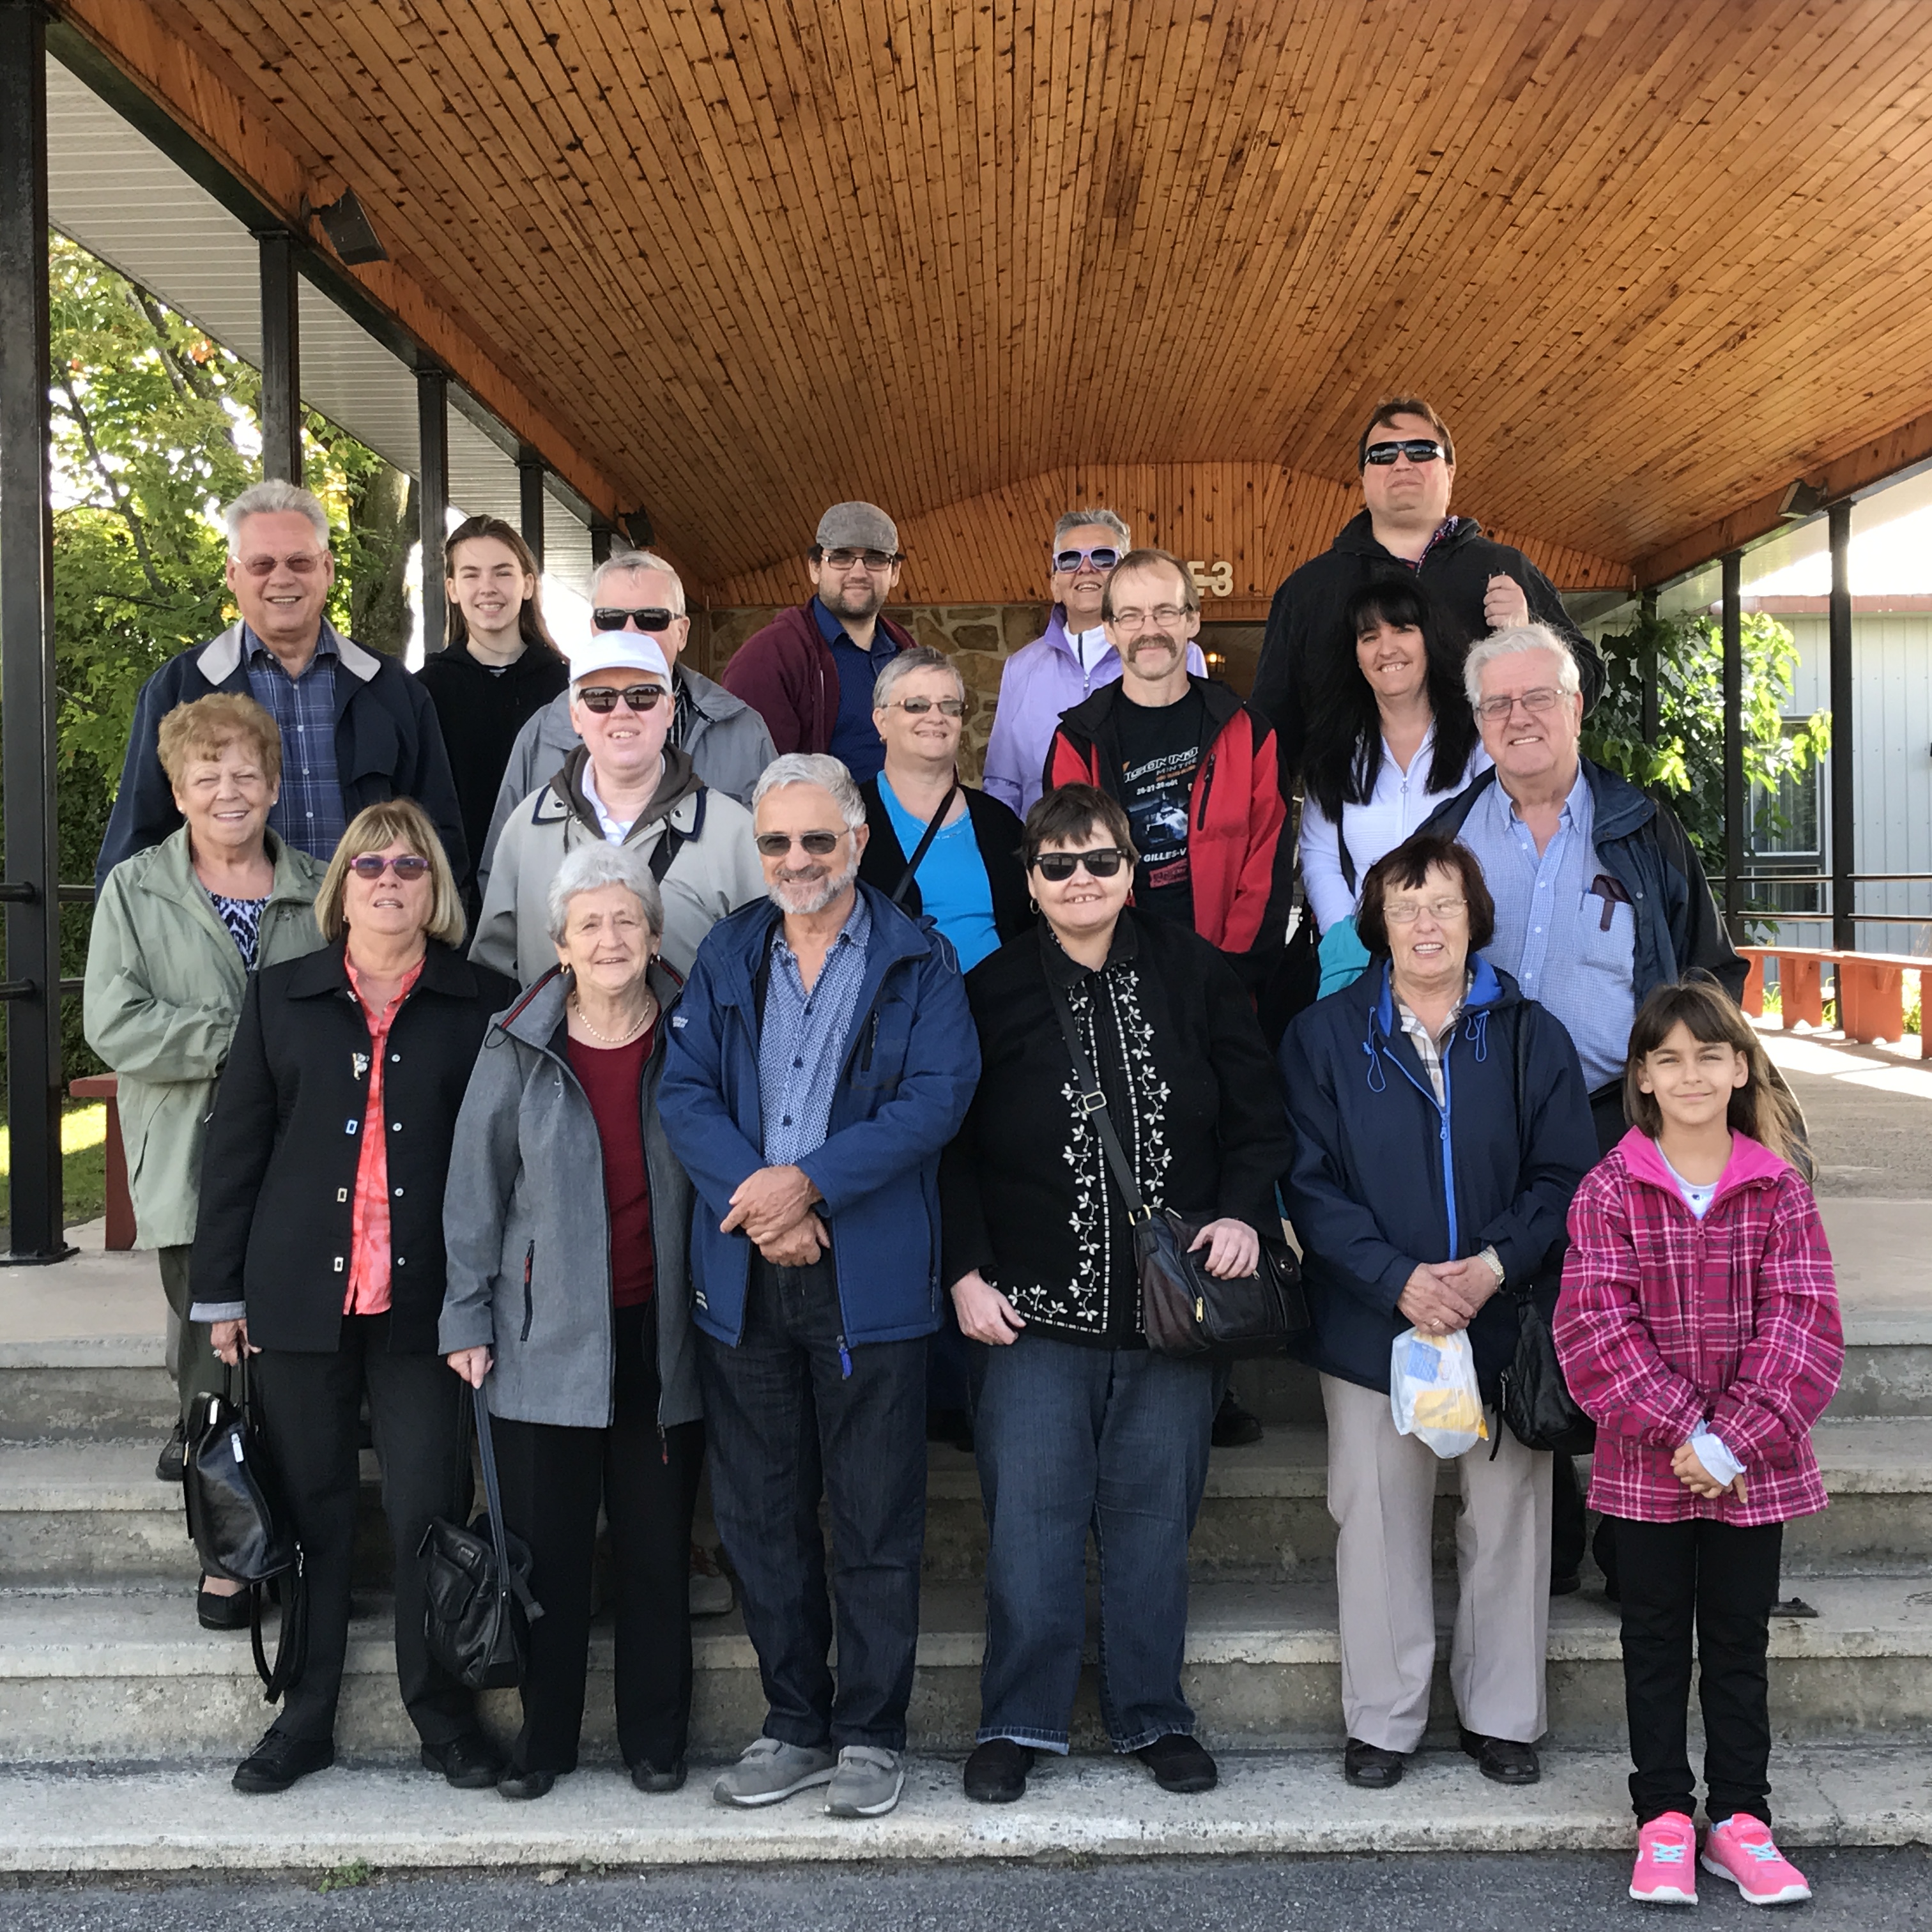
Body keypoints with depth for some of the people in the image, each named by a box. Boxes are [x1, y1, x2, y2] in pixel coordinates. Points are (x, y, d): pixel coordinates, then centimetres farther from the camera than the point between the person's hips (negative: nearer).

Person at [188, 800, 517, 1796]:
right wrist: (220, 1290, 5)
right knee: (310, 1510, 9)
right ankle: (305, 1716, 22)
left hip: (427, 1301, -2)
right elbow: (234, 1145, 9)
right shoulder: (281, 996, 10)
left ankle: (442, 1712, 15)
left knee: (429, 1511, -1)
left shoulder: (485, 1004, 4)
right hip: (300, 1295, 2)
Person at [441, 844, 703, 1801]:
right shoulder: (519, 1048, -1)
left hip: (660, 1332, 1)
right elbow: (476, 1191, 3)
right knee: (546, 1548, 6)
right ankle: (543, 1738, 22)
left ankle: (655, 1739, 24)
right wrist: (467, 1317, 1)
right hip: (547, 1336, 0)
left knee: (657, 1548, 8)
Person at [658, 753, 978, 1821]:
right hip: (743, 1276, 4)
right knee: (760, 1515, 12)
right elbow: (683, 1092, 2)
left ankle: (871, 1733, 19)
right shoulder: (726, 956, 11)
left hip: (870, 1278, -3)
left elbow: (937, 1095, -10)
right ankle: (794, 1725, 26)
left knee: (876, 1520, 4)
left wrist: (807, 1183, -17)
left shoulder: (919, 961, 1)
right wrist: (752, 1198, -14)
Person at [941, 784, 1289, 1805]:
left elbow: (1257, 1117, 8)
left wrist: (1243, 1213, -7)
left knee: (1154, 1516, 10)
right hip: (1034, 1306, -1)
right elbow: (950, 1150, 2)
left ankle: (1152, 1714, 25)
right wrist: (966, 1272, -6)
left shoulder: (1196, 976, 4)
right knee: (1030, 1518, 2)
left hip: (1172, 1301, 1)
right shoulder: (991, 993, 0)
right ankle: (1017, 1723, 17)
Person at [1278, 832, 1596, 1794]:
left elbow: (1566, 1174, 0)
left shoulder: (1529, 1036, 4)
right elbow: (1311, 1183, -4)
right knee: (1378, 1523, 5)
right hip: (1371, 1326, -1)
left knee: (1508, 1518, 8)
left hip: (1507, 1320, 1)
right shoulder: (1324, 1036, 1)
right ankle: (1381, 1722, 21)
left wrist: (1498, 1263, -16)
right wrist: (1397, 1279, -17)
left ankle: (1501, 1715, 26)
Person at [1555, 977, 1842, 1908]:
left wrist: (1732, 1443, -16)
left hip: (1755, 1467, 1)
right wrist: (1681, 1431, -18)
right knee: (1655, 1639, 11)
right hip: (1646, 1465, -1)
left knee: (1739, 1639, 13)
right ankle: (1663, 1814, 23)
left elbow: (1801, 1325, -7)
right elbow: (1598, 1325, -11)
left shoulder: (1779, 1192, -2)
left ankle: (1739, 1817, 25)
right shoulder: (1609, 1191, -5)